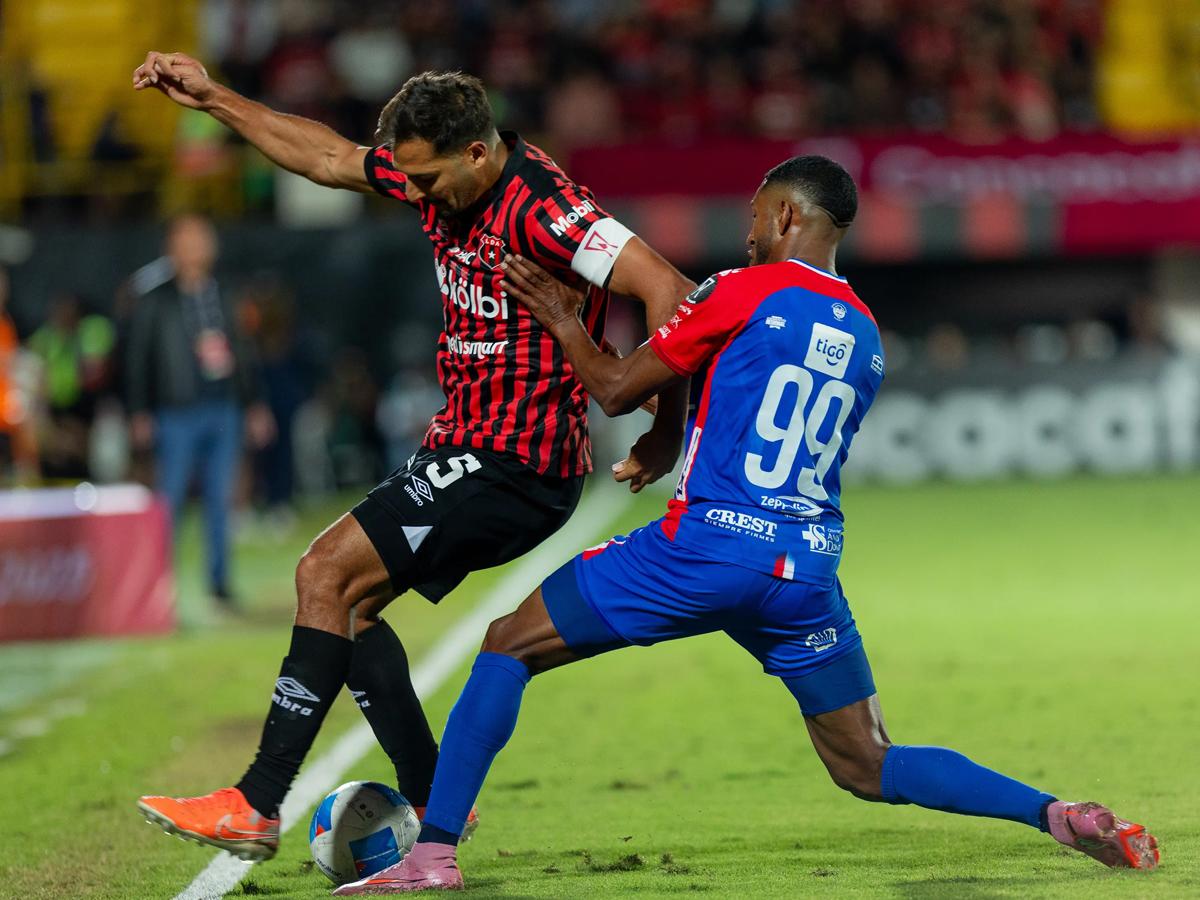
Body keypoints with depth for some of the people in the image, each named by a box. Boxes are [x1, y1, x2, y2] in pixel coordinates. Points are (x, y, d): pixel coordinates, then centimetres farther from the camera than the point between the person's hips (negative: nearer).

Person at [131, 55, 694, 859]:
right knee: (346, 598, 9)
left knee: (326, 573, -13)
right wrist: (213, 99, 20)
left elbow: (666, 290, -28)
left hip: (514, 467, -10)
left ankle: (257, 807, -12)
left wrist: (666, 435, -23)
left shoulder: (538, 208, -23)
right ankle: (431, 804, 11)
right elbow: (329, 158, 20)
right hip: (467, 447, 10)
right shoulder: (440, 175, 5)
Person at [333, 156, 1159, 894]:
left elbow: (616, 391, 2)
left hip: (708, 547, -5)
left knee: (507, 648, 8)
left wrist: (565, 324, 18)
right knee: (871, 769, 13)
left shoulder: (744, 293, -3)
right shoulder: (867, 337, 15)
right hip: (807, 570, 6)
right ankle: (1059, 815, -7)